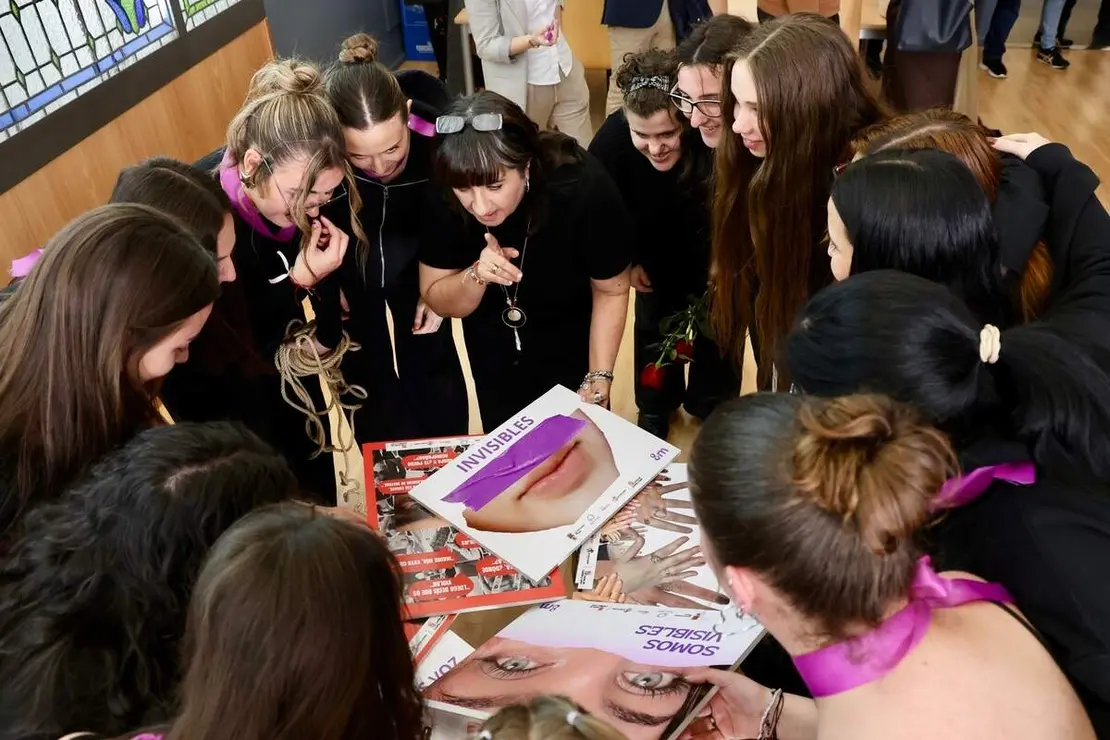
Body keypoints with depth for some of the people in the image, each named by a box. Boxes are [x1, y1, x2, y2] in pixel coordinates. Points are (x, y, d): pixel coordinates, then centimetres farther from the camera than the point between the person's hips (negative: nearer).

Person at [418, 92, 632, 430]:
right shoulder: (443, 199, -28)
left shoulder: (583, 187, -33)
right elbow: (438, 301, -16)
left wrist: (598, 382, -21)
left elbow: (611, 291, -19)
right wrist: (476, 275, -36)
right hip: (494, 348, 2)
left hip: (572, 344, -1)